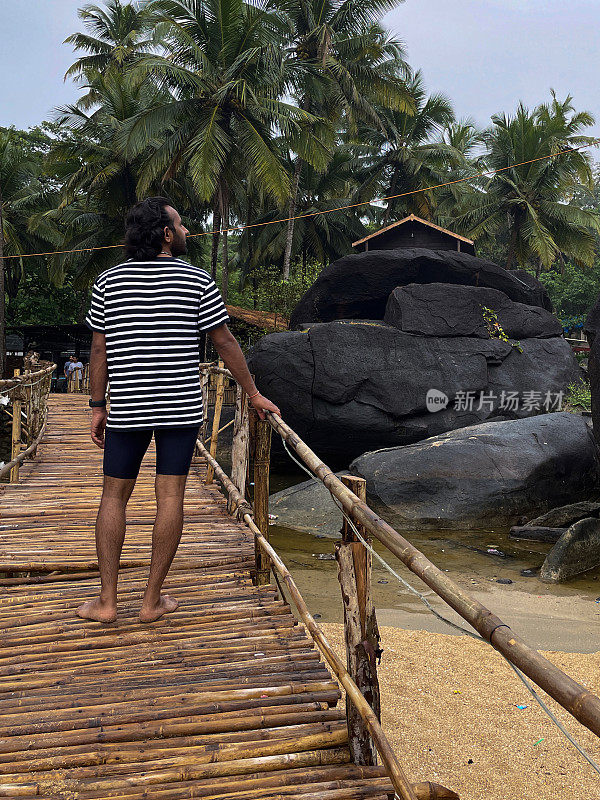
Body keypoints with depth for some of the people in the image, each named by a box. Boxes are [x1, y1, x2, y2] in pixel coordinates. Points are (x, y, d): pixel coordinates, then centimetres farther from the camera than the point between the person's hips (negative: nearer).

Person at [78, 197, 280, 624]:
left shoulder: (108, 281, 3)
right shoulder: (197, 280, -2)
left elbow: (100, 349, 3)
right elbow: (225, 342, 0)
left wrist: (98, 406, 10)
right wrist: (254, 394, 8)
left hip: (127, 408, 2)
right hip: (182, 408, -1)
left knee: (115, 495, 11)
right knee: (170, 496, 4)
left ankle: (107, 601, 13)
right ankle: (152, 600, 11)